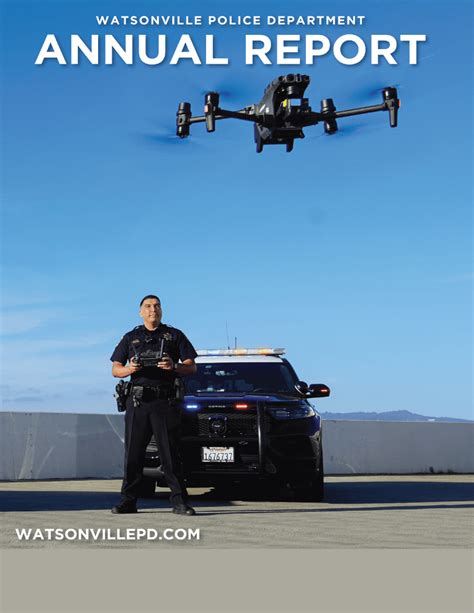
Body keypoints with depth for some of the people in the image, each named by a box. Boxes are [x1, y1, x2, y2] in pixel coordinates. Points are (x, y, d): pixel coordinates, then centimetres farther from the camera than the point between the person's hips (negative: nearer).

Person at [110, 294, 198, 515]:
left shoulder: (174, 336, 14)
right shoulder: (131, 338, 19)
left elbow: (191, 367, 9)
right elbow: (115, 369, 14)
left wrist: (173, 367, -12)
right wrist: (128, 369, -8)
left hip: (165, 401, -2)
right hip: (138, 400, 2)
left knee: (170, 452, -5)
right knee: (133, 452, 0)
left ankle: (179, 501, -4)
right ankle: (128, 500, 5)